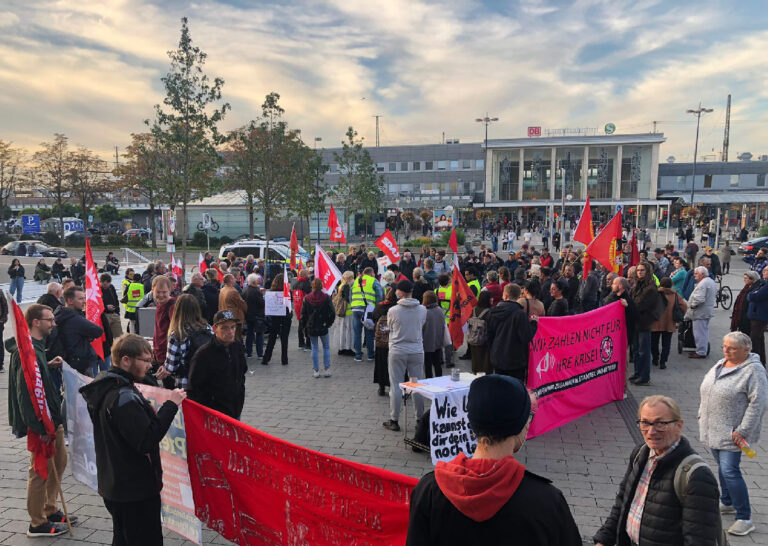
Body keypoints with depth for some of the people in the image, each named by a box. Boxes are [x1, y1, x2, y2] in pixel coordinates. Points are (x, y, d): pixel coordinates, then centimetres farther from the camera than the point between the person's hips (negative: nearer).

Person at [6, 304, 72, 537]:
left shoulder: (36, 346, 10)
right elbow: (25, 393, -25)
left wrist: (49, 365, 6)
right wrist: (40, 427, -23)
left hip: (52, 417, 10)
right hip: (41, 422, -10)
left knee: (59, 462, 19)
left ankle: (51, 511, 33)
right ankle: (37, 524, 16)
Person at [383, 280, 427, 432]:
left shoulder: (393, 311, -12)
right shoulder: (422, 309, -5)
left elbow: (390, 327, 4)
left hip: (397, 352, -2)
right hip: (417, 351, 2)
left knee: (396, 386, 6)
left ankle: (394, 420, 12)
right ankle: (420, 419, 19)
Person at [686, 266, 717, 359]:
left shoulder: (702, 284, -22)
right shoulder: (711, 281, 12)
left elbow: (699, 299, -30)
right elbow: (715, 294, 24)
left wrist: (692, 305, -15)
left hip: (701, 312, -11)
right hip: (708, 311, 11)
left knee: (699, 332, -4)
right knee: (704, 331, 17)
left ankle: (701, 352, 1)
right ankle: (704, 350, 26)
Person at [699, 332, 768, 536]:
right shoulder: (721, 364, 9)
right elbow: (706, 392, 19)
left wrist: (742, 431, -21)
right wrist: (702, 415, 15)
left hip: (732, 433, -8)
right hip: (714, 429, 8)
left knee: (729, 471, -10)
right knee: (723, 467, 18)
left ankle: (745, 518, 1)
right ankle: (727, 503, 35)